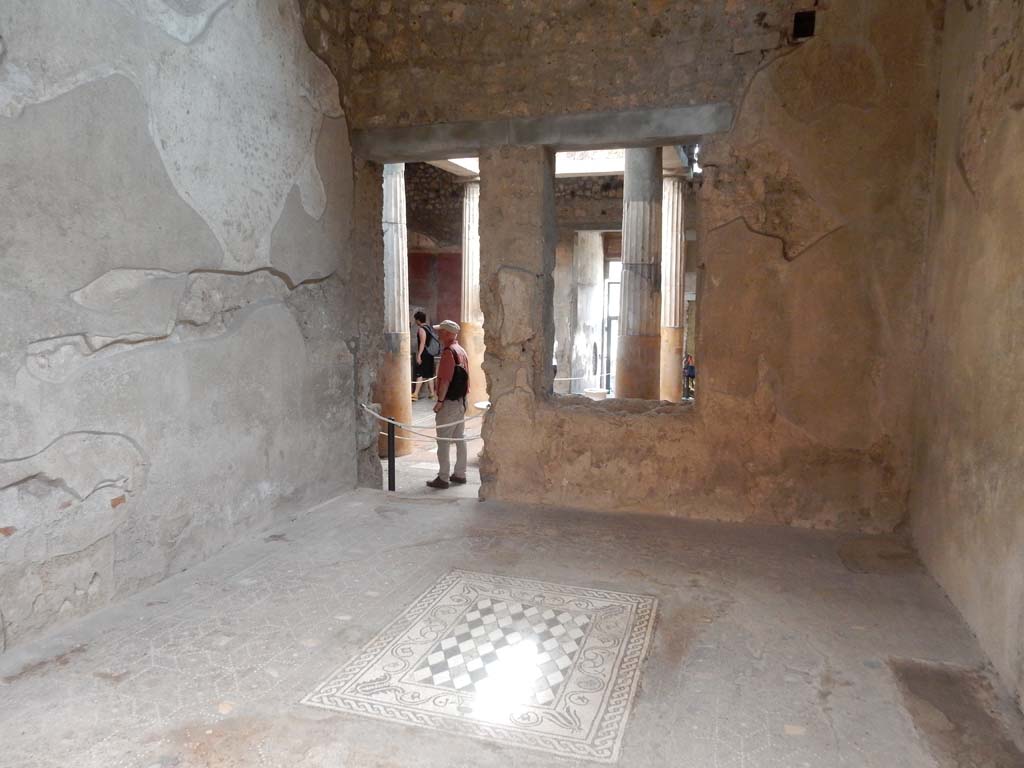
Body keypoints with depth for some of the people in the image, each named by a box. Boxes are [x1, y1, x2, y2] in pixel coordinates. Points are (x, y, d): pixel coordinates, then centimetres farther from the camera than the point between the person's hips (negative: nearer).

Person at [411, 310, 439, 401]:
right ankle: (433, 393, 13)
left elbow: (422, 343, -20)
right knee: (429, 375, 11)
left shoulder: (421, 329, -13)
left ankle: (416, 394, -14)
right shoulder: (429, 328, 12)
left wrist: (419, 355, -21)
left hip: (423, 355, -8)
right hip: (429, 355, 8)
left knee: (419, 374, -10)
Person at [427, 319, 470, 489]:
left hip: (449, 402, -10)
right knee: (460, 439, 13)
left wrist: (440, 401, -16)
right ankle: (459, 474, 20)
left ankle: (443, 478, -1)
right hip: (461, 401, 10)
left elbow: (445, 380, -21)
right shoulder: (462, 351, 13)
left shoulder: (448, 352, -16)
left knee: (443, 441, -4)